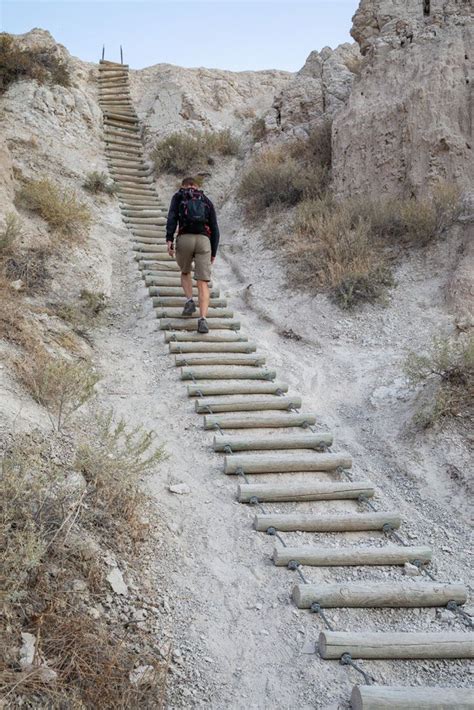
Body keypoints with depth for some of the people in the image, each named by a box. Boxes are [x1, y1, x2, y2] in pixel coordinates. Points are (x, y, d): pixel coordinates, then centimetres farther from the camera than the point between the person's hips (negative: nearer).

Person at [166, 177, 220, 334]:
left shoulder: (178, 196, 19)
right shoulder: (207, 201, 25)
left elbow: (172, 217, 0)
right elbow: (214, 229, 18)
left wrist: (169, 239, -7)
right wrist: (213, 252, 21)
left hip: (184, 239, -1)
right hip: (204, 240, 1)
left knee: (185, 272, 27)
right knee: (203, 283, -3)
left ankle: (189, 301, 5)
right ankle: (202, 319, -18)